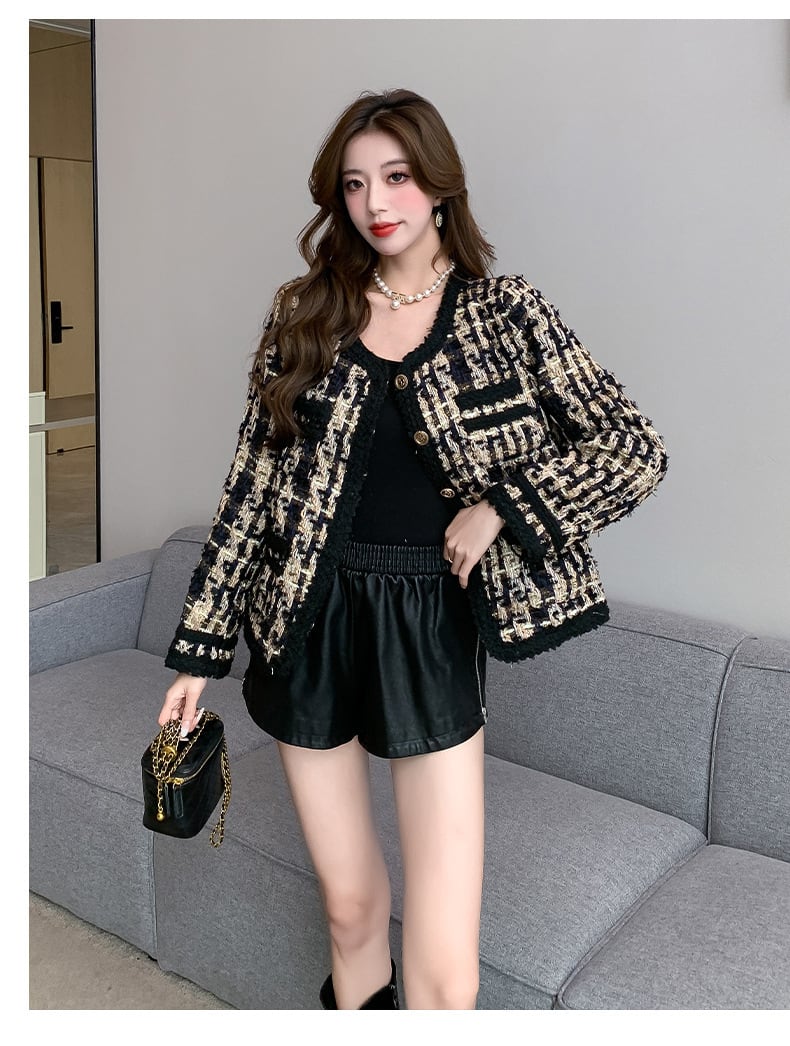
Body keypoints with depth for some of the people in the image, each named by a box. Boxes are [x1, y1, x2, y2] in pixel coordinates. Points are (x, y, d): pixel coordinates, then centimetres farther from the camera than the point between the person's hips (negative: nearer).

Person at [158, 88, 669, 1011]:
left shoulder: (507, 312, -1)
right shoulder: (304, 312, 4)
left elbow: (636, 450, -3)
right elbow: (253, 485, 4)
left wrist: (502, 504, -13)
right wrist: (199, 647, 3)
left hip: (433, 631, -2)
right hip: (311, 626, 2)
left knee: (446, 975, -4)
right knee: (348, 904, 16)